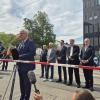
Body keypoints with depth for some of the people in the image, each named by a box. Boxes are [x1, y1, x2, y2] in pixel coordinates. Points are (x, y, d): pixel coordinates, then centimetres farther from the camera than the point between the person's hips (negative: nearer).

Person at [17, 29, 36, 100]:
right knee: (22, 83, 17)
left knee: (27, 83, 3)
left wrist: (20, 56, -22)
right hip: (20, 66, 8)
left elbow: (32, 53, -21)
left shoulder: (31, 42, -10)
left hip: (27, 66, -8)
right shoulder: (21, 43, 16)